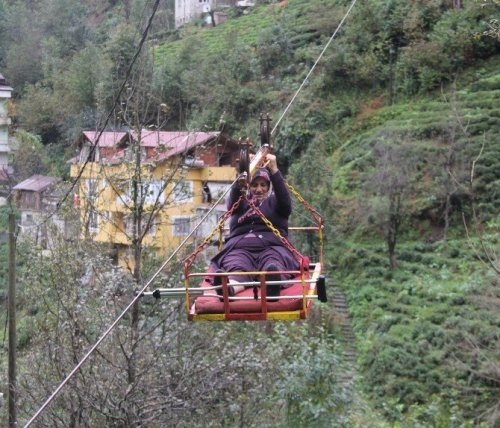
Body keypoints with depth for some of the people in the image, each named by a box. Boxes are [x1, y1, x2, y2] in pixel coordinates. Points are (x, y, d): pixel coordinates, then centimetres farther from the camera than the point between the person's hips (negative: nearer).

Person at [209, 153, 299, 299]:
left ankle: (273, 283, -73)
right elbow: (232, 201, 2)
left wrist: (274, 170, -13)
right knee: (236, 268, -36)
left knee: (273, 264, -38)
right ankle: (228, 288, -69)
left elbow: (285, 202, 0)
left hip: (271, 246, 0)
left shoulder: (274, 202, 25)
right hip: (240, 247, 1)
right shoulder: (242, 203, 28)